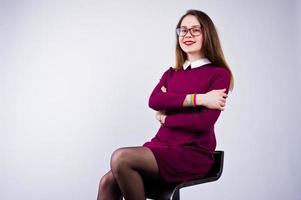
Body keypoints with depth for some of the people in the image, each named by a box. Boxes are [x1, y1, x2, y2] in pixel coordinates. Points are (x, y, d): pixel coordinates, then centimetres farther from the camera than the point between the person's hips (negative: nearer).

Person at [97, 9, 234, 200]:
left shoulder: (219, 74, -1)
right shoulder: (171, 73, 17)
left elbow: (204, 122, -14)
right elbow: (153, 100, -5)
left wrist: (165, 118, -1)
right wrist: (198, 98, -14)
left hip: (193, 154, -6)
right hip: (162, 146, 6)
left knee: (120, 158, -25)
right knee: (108, 182, -16)